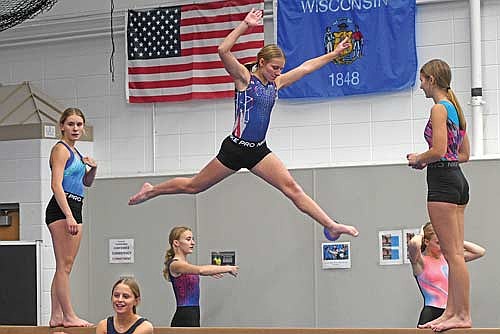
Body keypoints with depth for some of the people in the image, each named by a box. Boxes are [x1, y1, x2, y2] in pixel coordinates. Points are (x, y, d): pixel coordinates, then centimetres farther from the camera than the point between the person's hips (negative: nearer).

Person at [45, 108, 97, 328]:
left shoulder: (74, 152, 19)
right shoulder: (61, 149, -7)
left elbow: (86, 182, 31)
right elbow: (56, 185, -18)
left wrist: (93, 168, 8)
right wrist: (69, 216, -26)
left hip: (74, 209, 10)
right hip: (60, 209, -10)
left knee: (64, 267, 9)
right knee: (64, 266, -9)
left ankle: (56, 316, 10)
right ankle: (69, 316, -10)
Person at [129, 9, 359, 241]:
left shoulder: (276, 83, 9)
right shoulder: (244, 78, -10)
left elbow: (306, 67, 16)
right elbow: (223, 51, -26)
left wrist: (335, 53, 16)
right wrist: (245, 26, -30)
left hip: (258, 151, 5)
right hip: (235, 148, -5)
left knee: (291, 188, -7)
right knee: (194, 186, 9)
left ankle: (331, 226, -14)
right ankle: (151, 191, 31)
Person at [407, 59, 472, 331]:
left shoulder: (439, 109, -11)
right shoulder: (455, 108, 16)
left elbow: (438, 150, -21)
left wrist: (418, 159, -2)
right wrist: (427, 161, 16)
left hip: (442, 181, -10)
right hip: (458, 180, 10)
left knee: (452, 253, -8)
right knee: (454, 252, 9)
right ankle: (452, 312, 11)